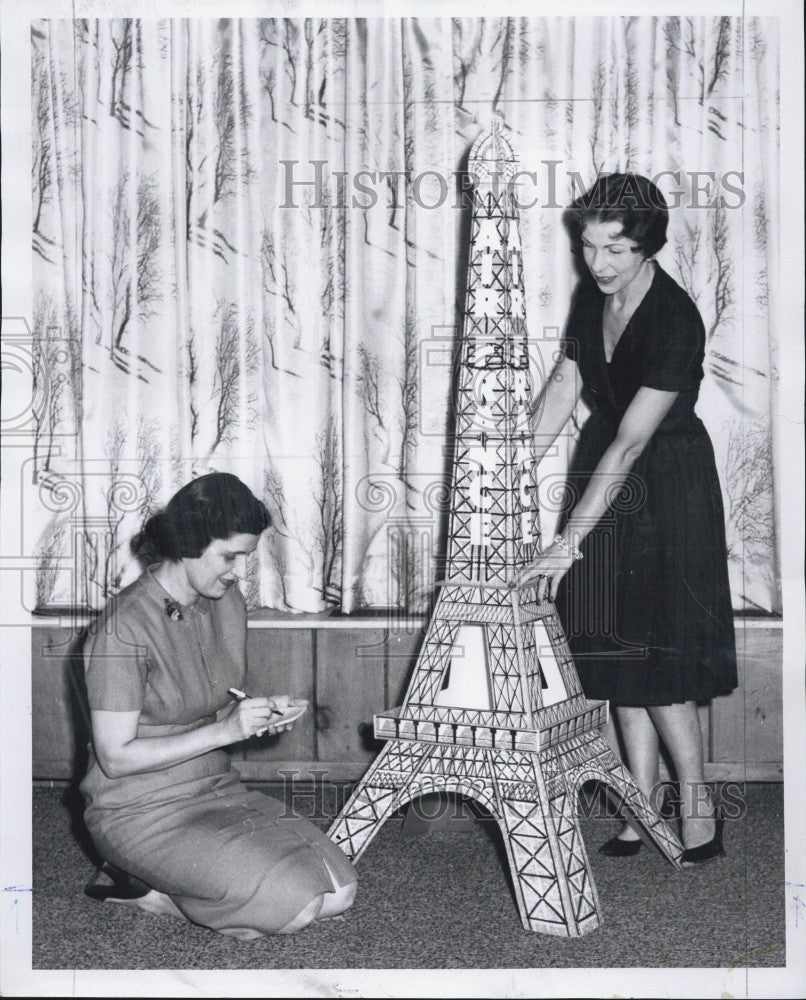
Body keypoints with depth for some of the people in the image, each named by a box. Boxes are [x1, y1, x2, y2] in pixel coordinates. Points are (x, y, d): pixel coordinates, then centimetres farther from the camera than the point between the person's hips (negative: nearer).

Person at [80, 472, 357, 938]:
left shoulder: (228, 602, 3)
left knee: (339, 892, -6)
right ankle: (143, 885, -1)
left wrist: (263, 713, -7)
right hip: (143, 812, -8)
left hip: (217, 789, 8)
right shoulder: (125, 627, -21)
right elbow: (116, 758, -19)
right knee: (295, 904, -22)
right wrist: (224, 730, -24)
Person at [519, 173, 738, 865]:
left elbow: (631, 443, -28)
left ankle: (698, 801, 13)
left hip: (667, 480, -7)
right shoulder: (592, 296, -3)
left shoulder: (676, 322, -25)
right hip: (603, 465, 7)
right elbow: (564, 384, 8)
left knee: (656, 652, -5)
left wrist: (569, 541, -30)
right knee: (615, 649, 6)